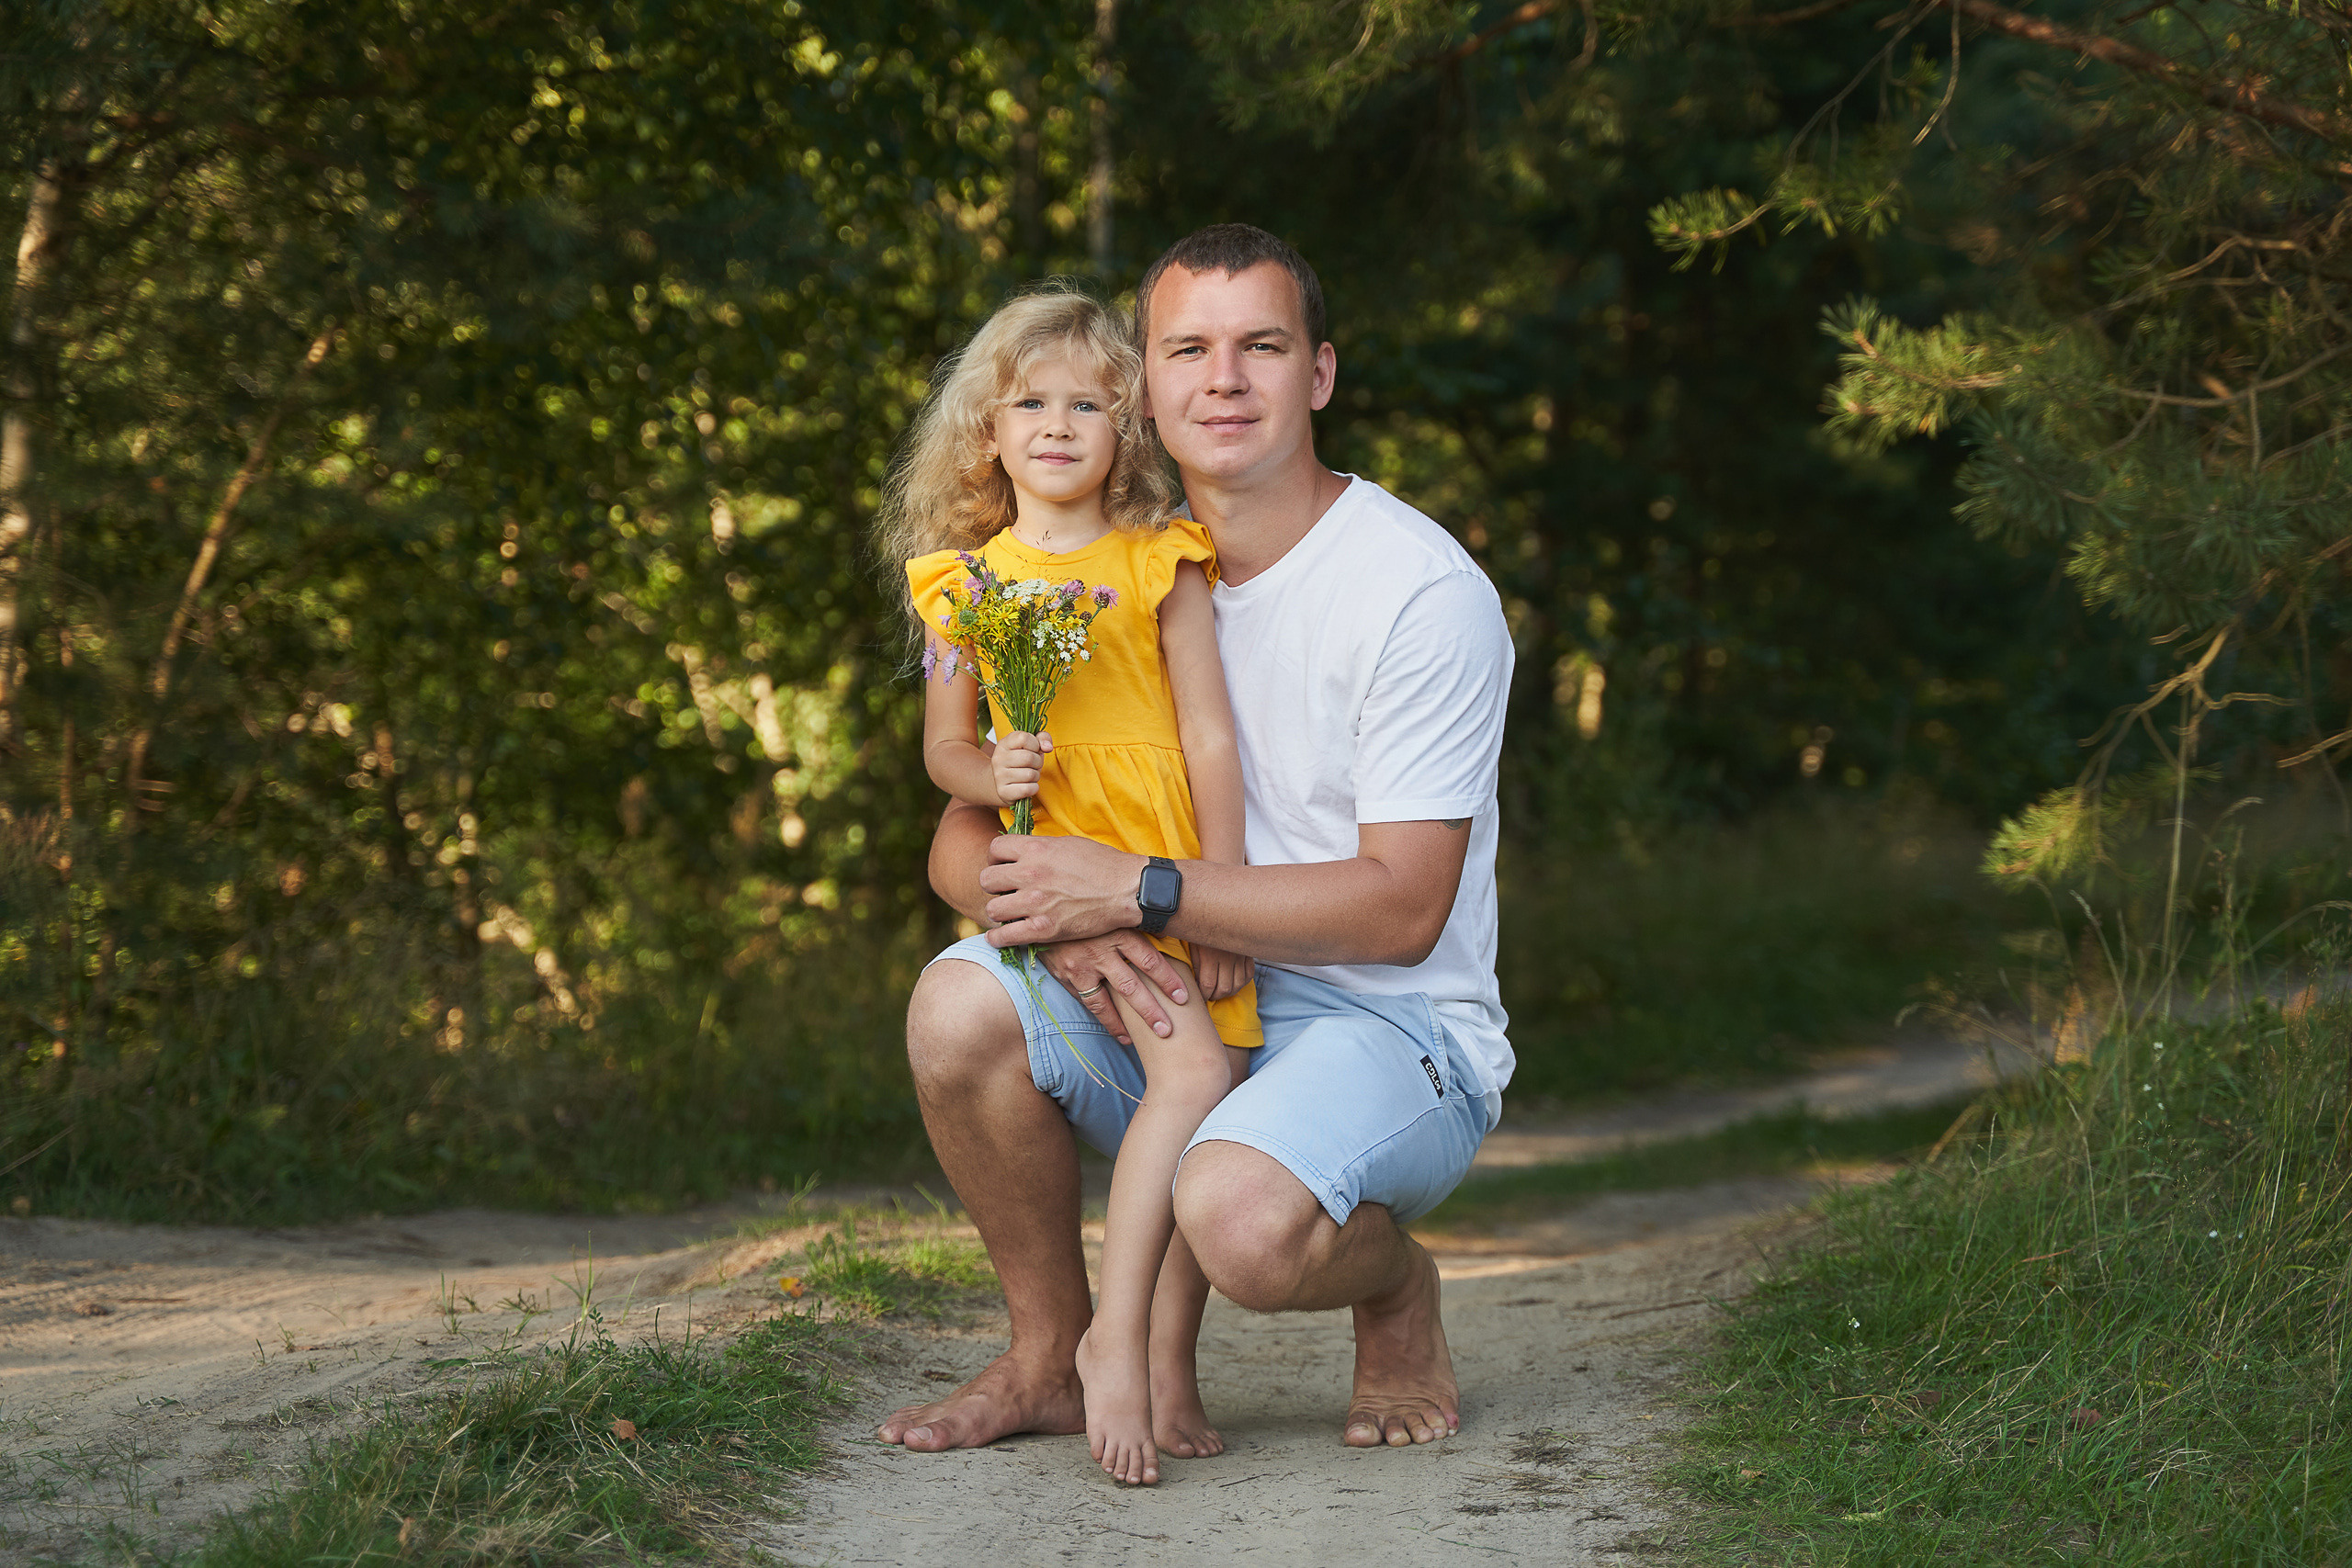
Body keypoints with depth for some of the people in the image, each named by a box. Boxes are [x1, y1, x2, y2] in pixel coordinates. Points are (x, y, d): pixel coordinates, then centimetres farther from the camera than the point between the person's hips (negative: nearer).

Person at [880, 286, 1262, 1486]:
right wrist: (987, 775, -12)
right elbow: (943, 743, 13)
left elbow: (1210, 736, 3)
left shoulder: (1159, 566, 6)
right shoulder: (963, 582, 8)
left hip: (1172, 880, 2)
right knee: (1190, 1066, -23)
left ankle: (1167, 1362, 5)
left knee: (1212, 1112, -7)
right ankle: (1115, 1342, -20)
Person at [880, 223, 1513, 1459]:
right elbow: (962, 843, 2)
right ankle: (1054, 1357, 0)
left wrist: (1135, 891, -25)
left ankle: (1395, 1287, 3)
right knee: (961, 1008, -22)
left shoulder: (1422, 591, -12)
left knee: (1239, 1214, -35)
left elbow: (1402, 908, -18)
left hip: (1395, 1031, -5)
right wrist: (1064, 916, -22)